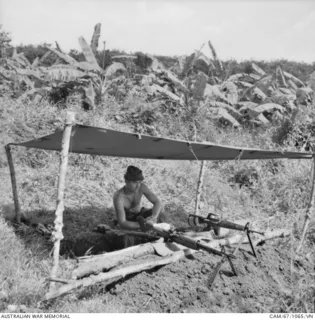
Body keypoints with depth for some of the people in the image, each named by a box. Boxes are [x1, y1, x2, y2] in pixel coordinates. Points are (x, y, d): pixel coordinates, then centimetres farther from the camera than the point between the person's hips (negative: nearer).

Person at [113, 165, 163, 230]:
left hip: (140, 213, 4)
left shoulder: (142, 186, -26)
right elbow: (122, 224, -40)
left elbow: (158, 202, -25)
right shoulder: (118, 197, -36)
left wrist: (154, 217, -47)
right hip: (128, 219, -4)